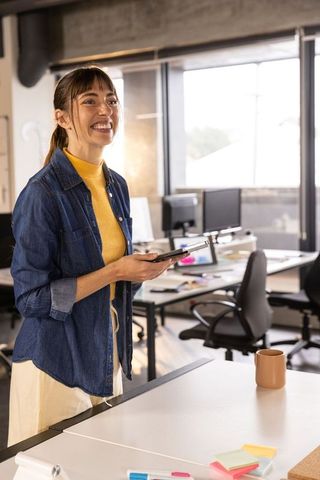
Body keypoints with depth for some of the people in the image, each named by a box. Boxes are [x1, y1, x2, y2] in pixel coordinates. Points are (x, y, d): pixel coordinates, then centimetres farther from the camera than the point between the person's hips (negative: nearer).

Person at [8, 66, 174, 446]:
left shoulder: (116, 186, 6)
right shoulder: (43, 192, -16)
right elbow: (32, 297, -17)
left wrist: (142, 267, -3)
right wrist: (114, 272, -21)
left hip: (108, 355, 7)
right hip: (56, 361, -7)